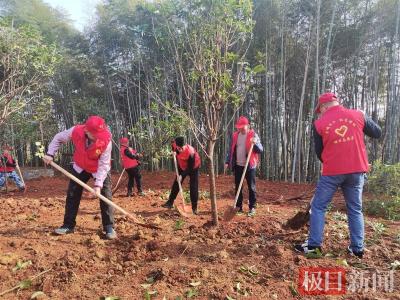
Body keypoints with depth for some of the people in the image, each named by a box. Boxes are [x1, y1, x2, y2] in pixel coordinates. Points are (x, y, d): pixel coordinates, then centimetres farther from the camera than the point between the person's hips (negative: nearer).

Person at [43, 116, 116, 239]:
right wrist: (50, 153, -14)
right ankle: (68, 225, 21)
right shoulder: (76, 131, -28)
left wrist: (98, 184, -34)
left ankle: (109, 227, 1)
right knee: (72, 195, 7)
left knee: (106, 195, -9)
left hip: (100, 169, -3)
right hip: (80, 167, 3)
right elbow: (58, 138, -5)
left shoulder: (106, 140, -33)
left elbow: (103, 164, -28)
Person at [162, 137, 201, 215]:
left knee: (194, 187, -8)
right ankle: (170, 202, 17)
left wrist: (182, 175, -31)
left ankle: (194, 208, 2)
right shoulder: (175, 145, -23)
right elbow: (173, 142, 6)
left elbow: (190, 167, -30)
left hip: (193, 168, -5)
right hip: (182, 167, 5)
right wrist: (174, 152, -4)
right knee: (176, 184, 5)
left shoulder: (190, 152, -39)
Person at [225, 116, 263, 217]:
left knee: (251, 187, 2)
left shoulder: (253, 135, -5)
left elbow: (260, 150, -7)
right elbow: (231, 149, 12)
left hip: (249, 165, -4)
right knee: (237, 187, 9)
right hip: (237, 165, 4)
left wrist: (255, 143, -27)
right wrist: (227, 162, 6)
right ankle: (238, 207, 20)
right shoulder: (235, 135, 6)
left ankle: (252, 208, 12)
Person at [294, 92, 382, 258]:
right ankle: (357, 248, 19)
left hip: (332, 172, -3)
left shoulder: (319, 123, -3)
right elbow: (378, 133, 12)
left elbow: (319, 152, 4)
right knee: (355, 209, 15)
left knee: (318, 206, 9)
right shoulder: (358, 115, 1)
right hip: (357, 170, 3)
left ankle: (313, 244, 11)